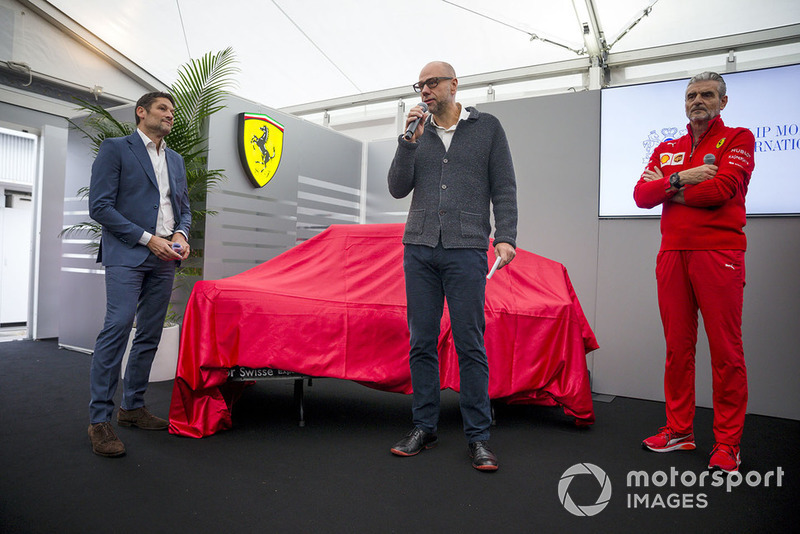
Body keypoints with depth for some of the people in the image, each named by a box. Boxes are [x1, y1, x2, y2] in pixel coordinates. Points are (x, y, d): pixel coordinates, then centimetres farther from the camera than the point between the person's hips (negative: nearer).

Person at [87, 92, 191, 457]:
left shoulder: (176, 160, 20)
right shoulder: (115, 149, 2)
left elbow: (184, 207, 22)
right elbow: (100, 205, -7)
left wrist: (180, 234, 0)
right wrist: (148, 239, -13)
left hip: (163, 261, 6)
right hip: (127, 255, -6)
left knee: (150, 335, 7)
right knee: (117, 327, -14)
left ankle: (132, 407, 19)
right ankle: (99, 419, -5)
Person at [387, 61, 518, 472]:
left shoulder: (488, 128, 10)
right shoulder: (418, 133, 17)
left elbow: (504, 189, 4)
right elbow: (398, 189, 9)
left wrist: (506, 237, -10)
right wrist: (409, 141, -2)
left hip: (466, 250, -3)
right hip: (419, 249, 4)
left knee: (470, 344, -2)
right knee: (421, 342, 6)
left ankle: (478, 436, 10)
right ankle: (424, 427, 18)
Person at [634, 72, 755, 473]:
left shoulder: (738, 139, 6)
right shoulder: (666, 149, 19)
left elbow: (722, 189, -12)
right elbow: (641, 195, 5)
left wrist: (667, 187, 0)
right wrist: (680, 179, -10)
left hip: (718, 254, -4)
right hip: (672, 255, 4)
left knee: (726, 352, -2)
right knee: (677, 347, 7)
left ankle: (727, 444, 9)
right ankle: (678, 430, 19)